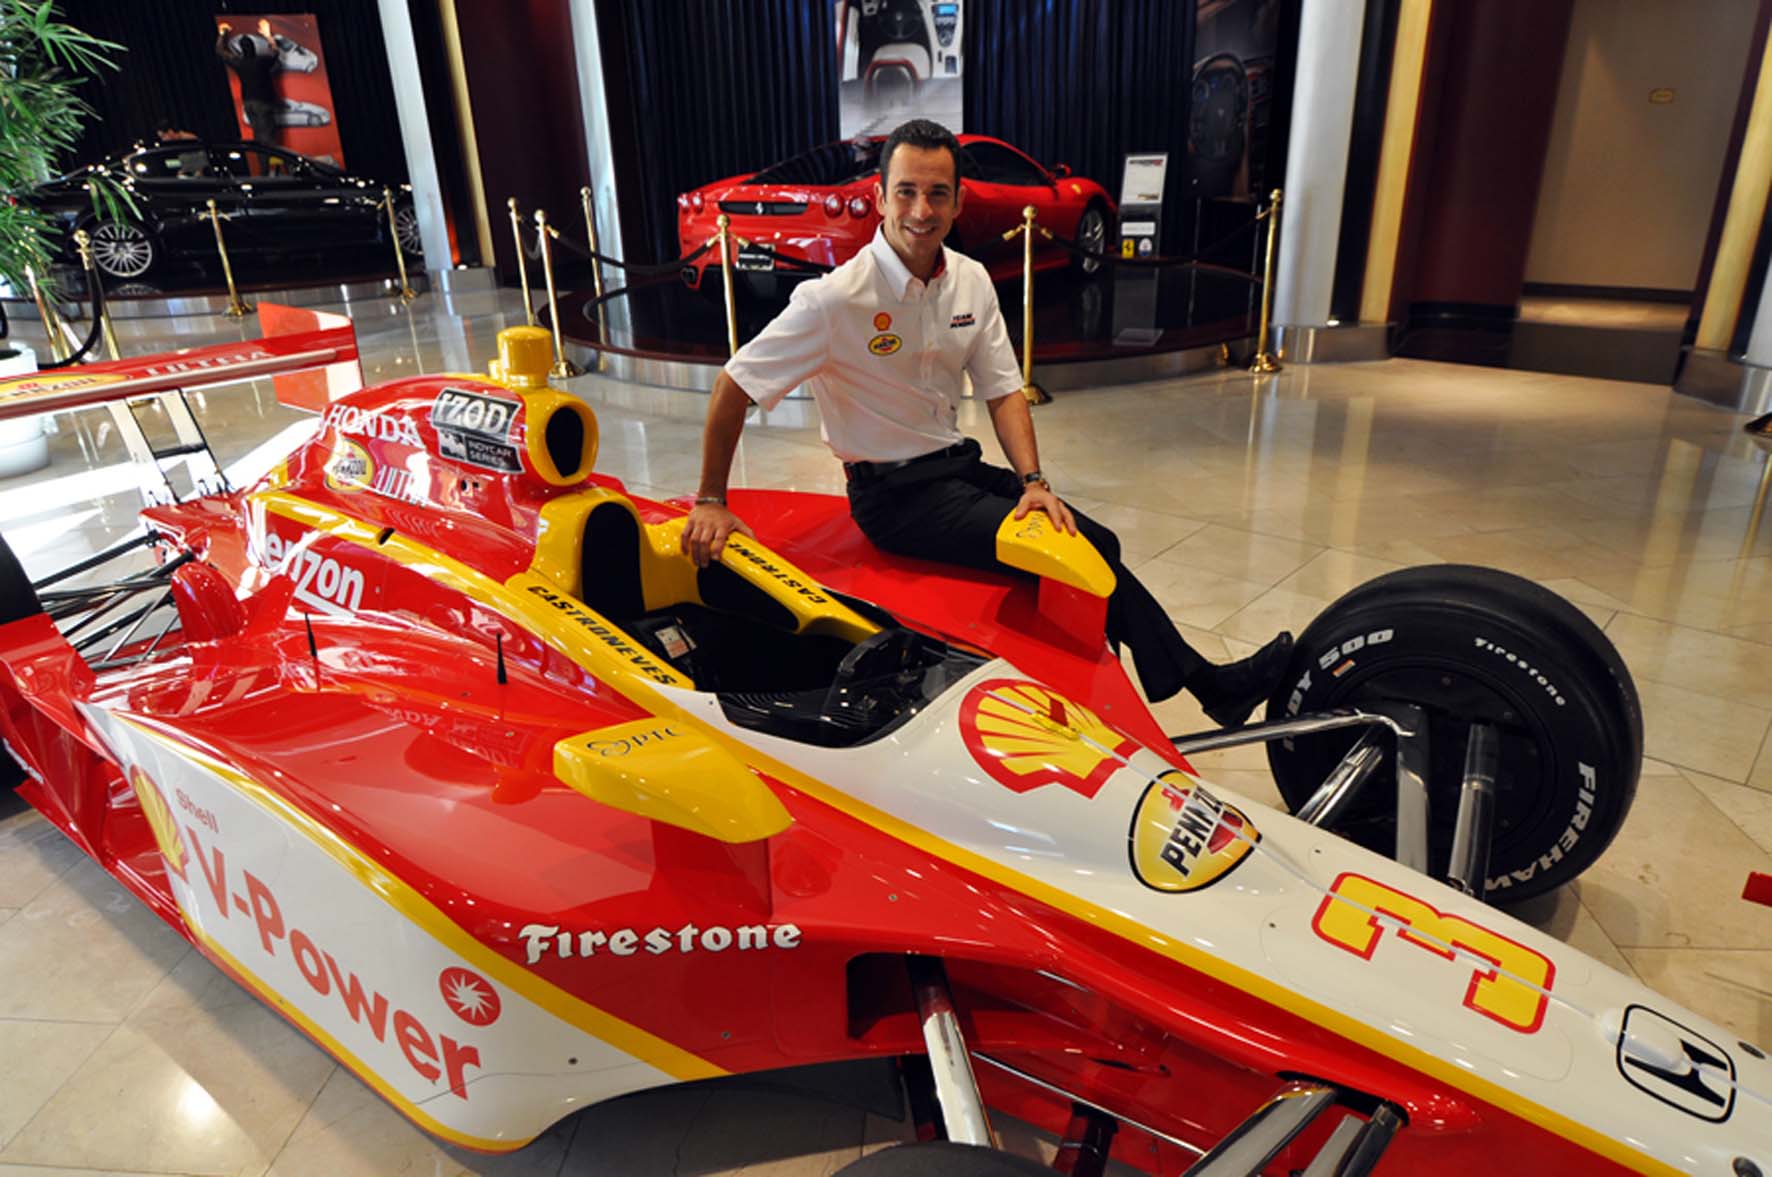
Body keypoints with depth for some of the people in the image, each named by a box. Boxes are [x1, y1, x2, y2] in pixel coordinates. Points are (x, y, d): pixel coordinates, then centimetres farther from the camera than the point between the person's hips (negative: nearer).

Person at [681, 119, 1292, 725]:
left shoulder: (971, 281, 3)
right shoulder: (836, 298, -17)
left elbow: (1002, 389, 7)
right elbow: (734, 385, -13)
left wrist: (1033, 480, -7)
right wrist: (711, 502, -10)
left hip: (960, 466, 7)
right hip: (893, 495, -7)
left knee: (1095, 541, -10)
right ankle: (1207, 682, -2)